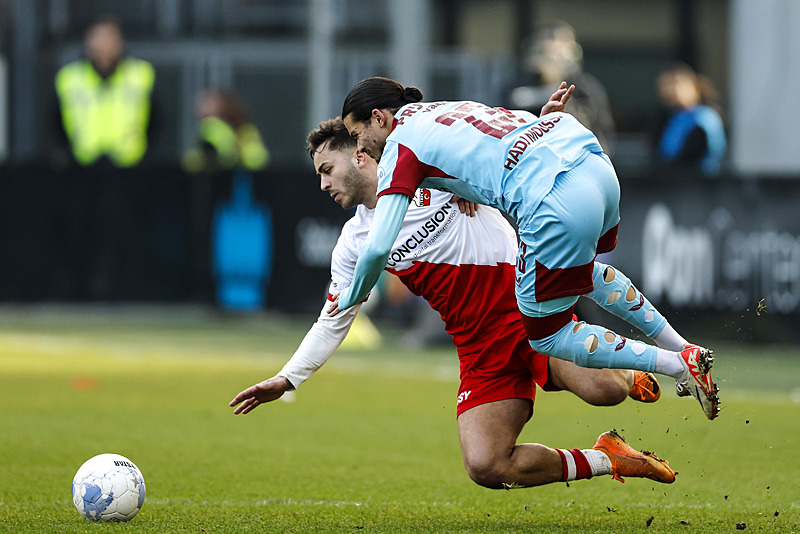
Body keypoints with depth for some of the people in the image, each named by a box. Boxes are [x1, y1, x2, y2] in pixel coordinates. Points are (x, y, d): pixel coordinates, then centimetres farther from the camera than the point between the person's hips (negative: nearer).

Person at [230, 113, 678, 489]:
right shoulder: (354, 244, 13)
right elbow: (333, 322, 19)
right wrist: (286, 380, 13)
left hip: (525, 300, -4)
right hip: (482, 349, 4)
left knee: (602, 389, -28)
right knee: (486, 468, -17)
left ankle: (629, 379, 12)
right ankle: (606, 461, 4)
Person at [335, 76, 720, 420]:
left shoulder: (399, 148, 4)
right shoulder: (445, 108, 26)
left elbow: (378, 247, -3)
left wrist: (351, 297, 15)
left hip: (558, 207, -9)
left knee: (547, 337, 11)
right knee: (584, 270, 39)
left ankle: (680, 365, 3)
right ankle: (682, 348, 35)